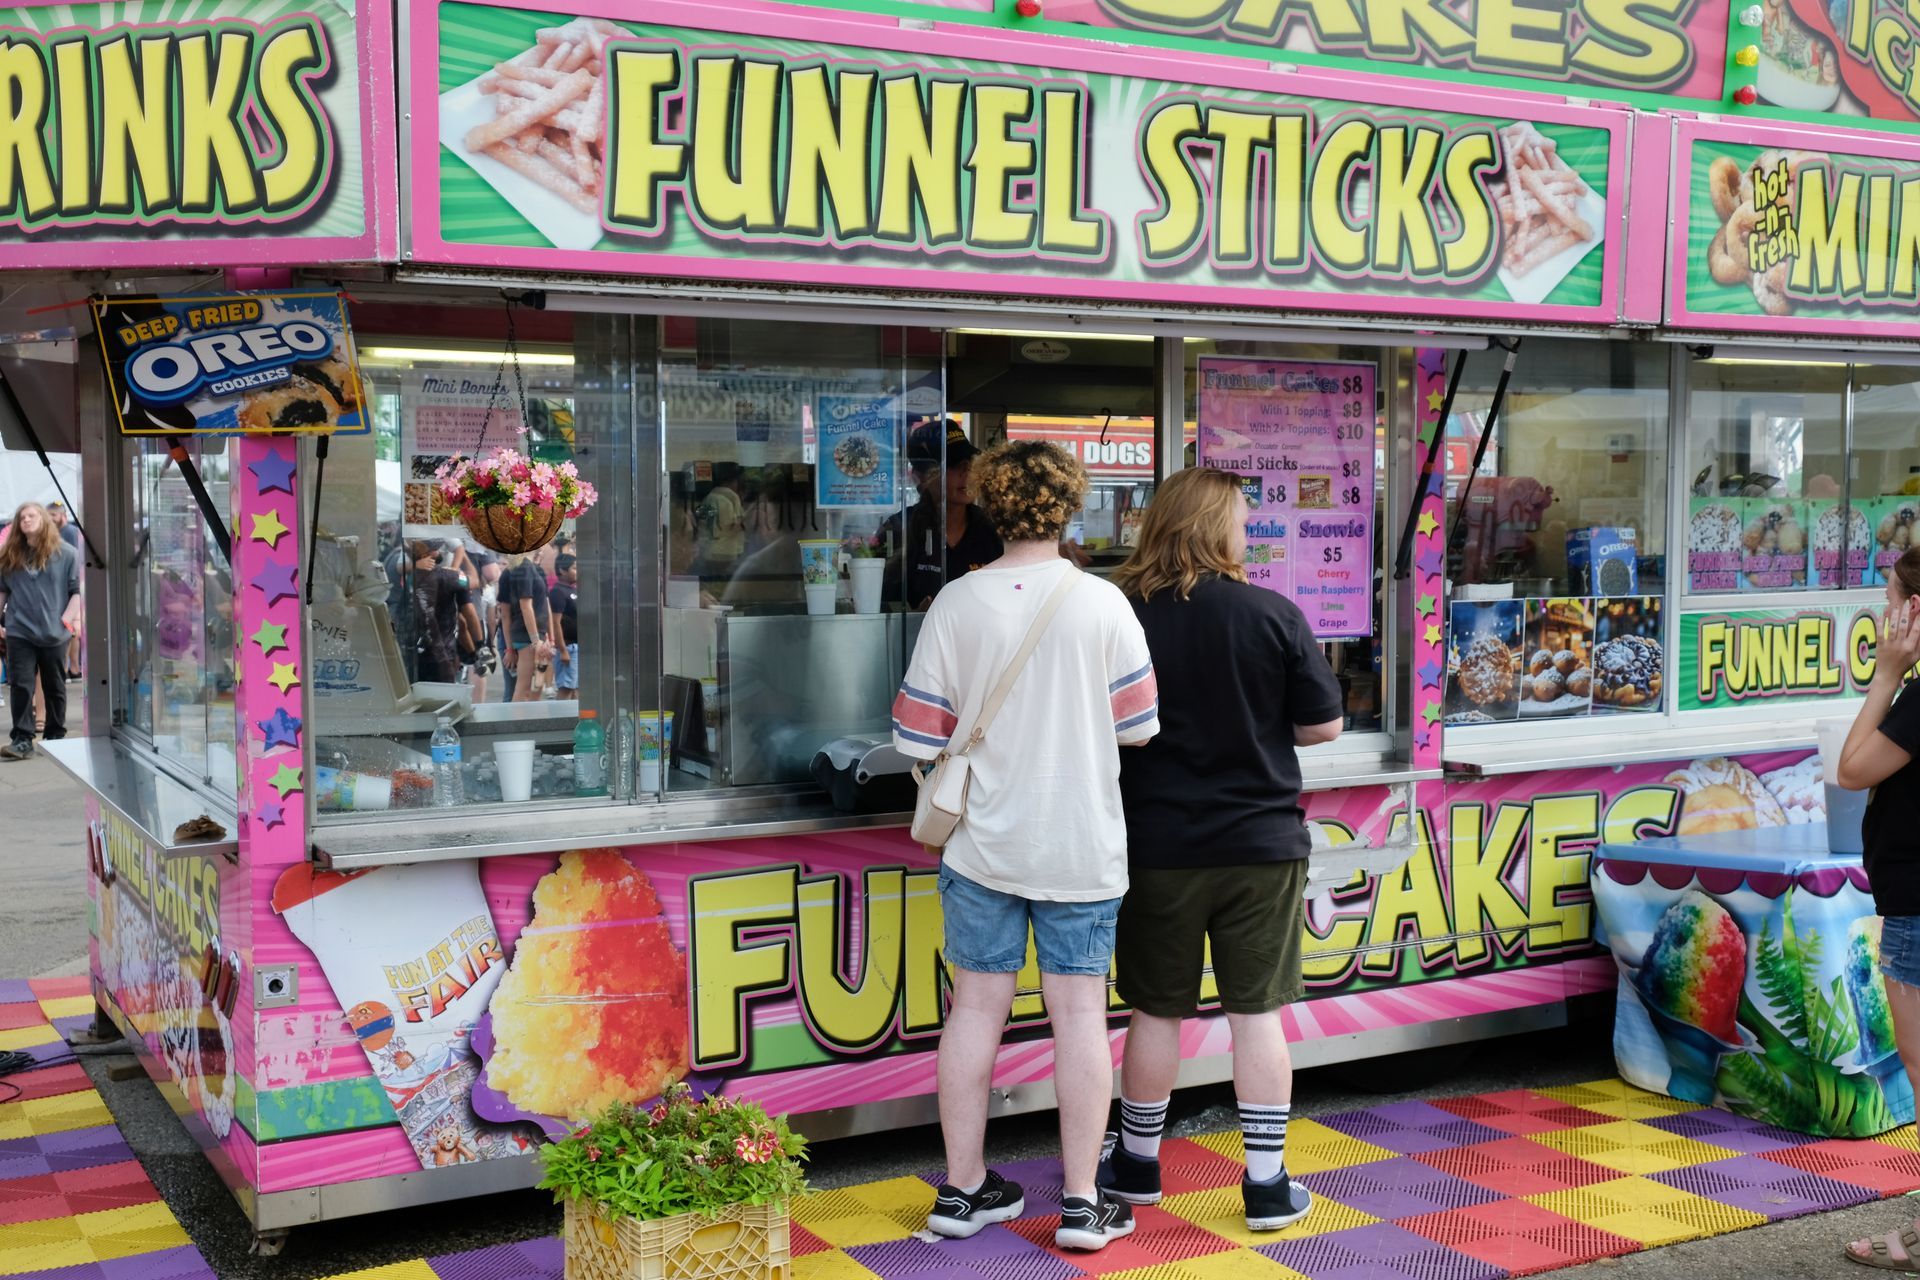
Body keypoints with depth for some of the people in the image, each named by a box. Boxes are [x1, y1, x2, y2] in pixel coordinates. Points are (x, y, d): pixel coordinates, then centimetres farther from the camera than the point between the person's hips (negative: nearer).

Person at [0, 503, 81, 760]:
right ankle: (22, 739, -4)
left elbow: (77, 591, -2)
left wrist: (68, 618, -11)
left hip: (54, 633, -2)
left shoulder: (66, 554, 0)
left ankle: (56, 737, 19)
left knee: (54, 687, 9)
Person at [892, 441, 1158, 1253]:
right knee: (1079, 1012, 6)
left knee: (976, 1008, 10)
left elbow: (922, 737, -5)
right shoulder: (1103, 605, -9)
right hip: (1081, 844, -1)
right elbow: (1138, 726, -3)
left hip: (983, 842, 1)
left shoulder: (956, 605, -7)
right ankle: (1082, 1202, 13)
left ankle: (963, 1189, 21)